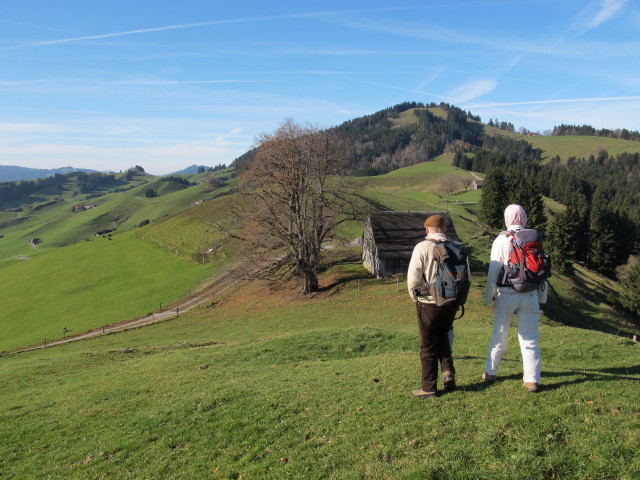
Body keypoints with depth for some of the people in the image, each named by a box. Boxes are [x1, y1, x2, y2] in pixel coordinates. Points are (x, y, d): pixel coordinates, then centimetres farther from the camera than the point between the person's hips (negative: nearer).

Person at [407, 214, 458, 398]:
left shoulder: (422, 247, -12)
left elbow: (413, 278, -13)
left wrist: (415, 297, 4)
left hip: (429, 304, -4)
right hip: (451, 303, 5)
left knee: (428, 346, 7)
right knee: (443, 339, 26)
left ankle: (429, 388, 14)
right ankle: (448, 371, 11)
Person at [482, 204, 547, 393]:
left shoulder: (502, 240, -7)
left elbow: (493, 271, -6)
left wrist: (488, 297, 2)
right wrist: (542, 296, 17)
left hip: (506, 294, -2)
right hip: (530, 295, 2)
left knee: (499, 335, 11)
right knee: (530, 339, 8)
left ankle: (490, 372, 22)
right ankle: (532, 379, 7)